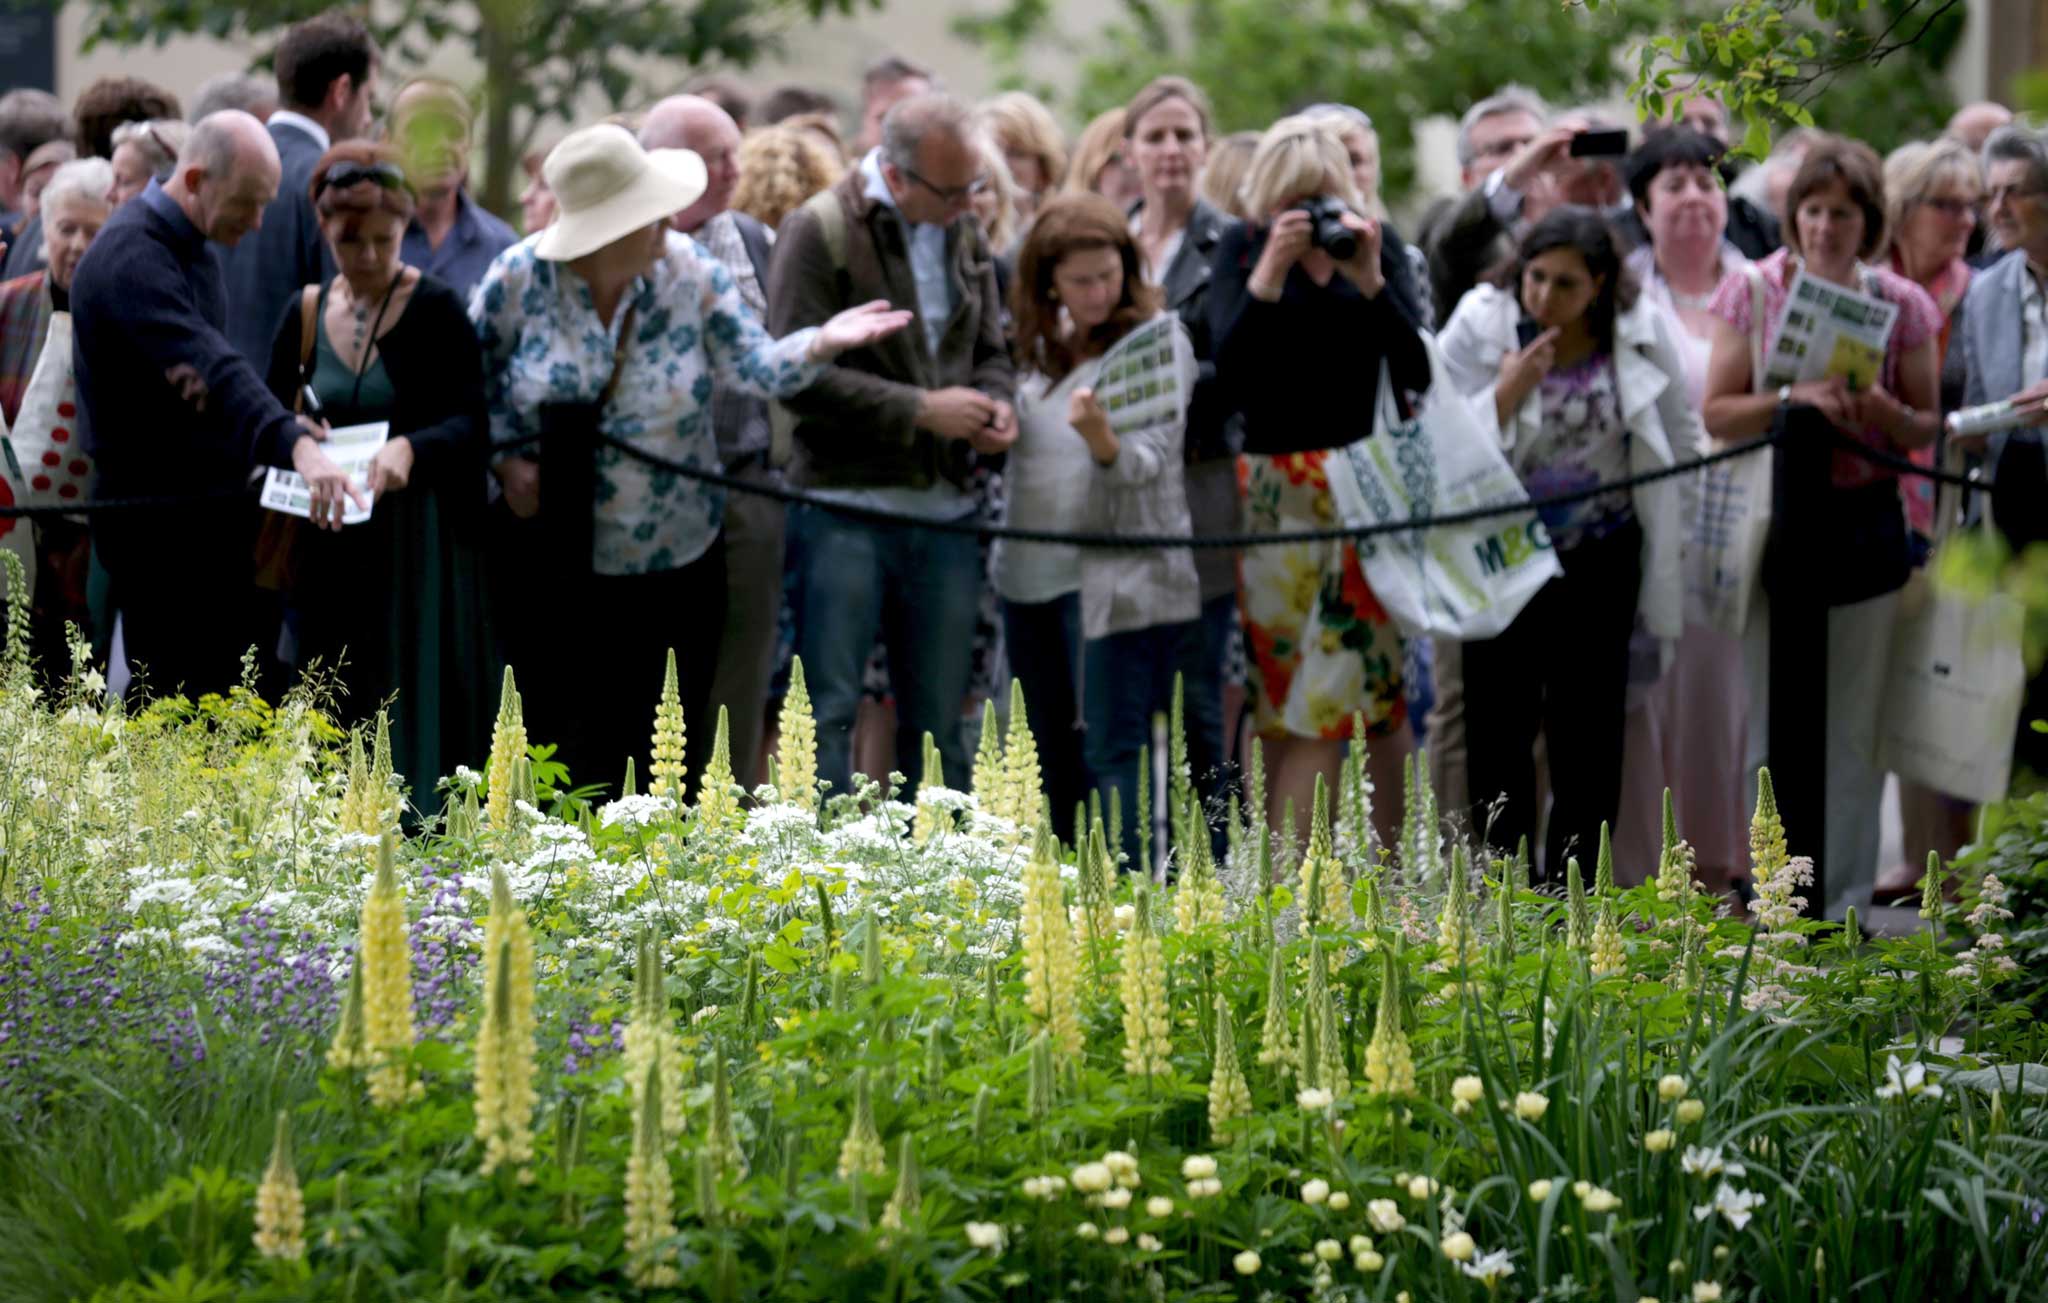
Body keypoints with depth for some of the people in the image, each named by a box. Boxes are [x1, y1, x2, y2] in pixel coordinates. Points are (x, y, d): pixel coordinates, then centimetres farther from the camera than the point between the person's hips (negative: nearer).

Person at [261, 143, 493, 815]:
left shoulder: (436, 311, -6)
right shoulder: (305, 315, 8)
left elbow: (473, 421, -14)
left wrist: (410, 449, -32)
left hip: (420, 543, -4)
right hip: (331, 543, 4)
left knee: (416, 706, -6)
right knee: (339, 715, 5)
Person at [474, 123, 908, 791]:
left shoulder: (689, 272, -6)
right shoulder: (520, 277, -9)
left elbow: (754, 367, -9)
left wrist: (821, 344, -27)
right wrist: (506, 459, -10)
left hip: (675, 561, 1)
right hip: (556, 563, -1)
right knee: (559, 741, 3)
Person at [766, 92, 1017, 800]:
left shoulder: (965, 235, 13)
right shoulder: (820, 231, -7)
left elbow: (989, 352, 22)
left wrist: (994, 402, -1)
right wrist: (920, 410, -16)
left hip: (945, 506, 6)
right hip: (846, 503, -6)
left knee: (938, 718, 11)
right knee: (829, 709, -4)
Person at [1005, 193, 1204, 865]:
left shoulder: (1157, 339, -6)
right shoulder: (1039, 342, 11)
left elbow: (1147, 464, -15)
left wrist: (1102, 438, -34)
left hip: (1118, 576, -6)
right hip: (1031, 570, 7)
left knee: (1114, 753, -10)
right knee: (1052, 756, 12)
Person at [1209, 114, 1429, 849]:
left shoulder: (1378, 248, 6)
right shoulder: (1240, 252, 3)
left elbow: (1416, 372, -4)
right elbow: (1229, 373, -9)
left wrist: (1370, 281, -15)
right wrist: (1269, 277, -19)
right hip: (1276, 492, -1)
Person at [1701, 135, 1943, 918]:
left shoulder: (1902, 305, 3)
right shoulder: (1753, 291, 0)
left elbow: (1926, 428, 6)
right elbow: (1717, 414, -4)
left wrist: (1879, 410, -15)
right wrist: (1795, 399, -20)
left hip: (1864, 522, 1)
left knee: (1855, 726, 4)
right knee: (1772, 721, 1)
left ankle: (1845, 902, 11)